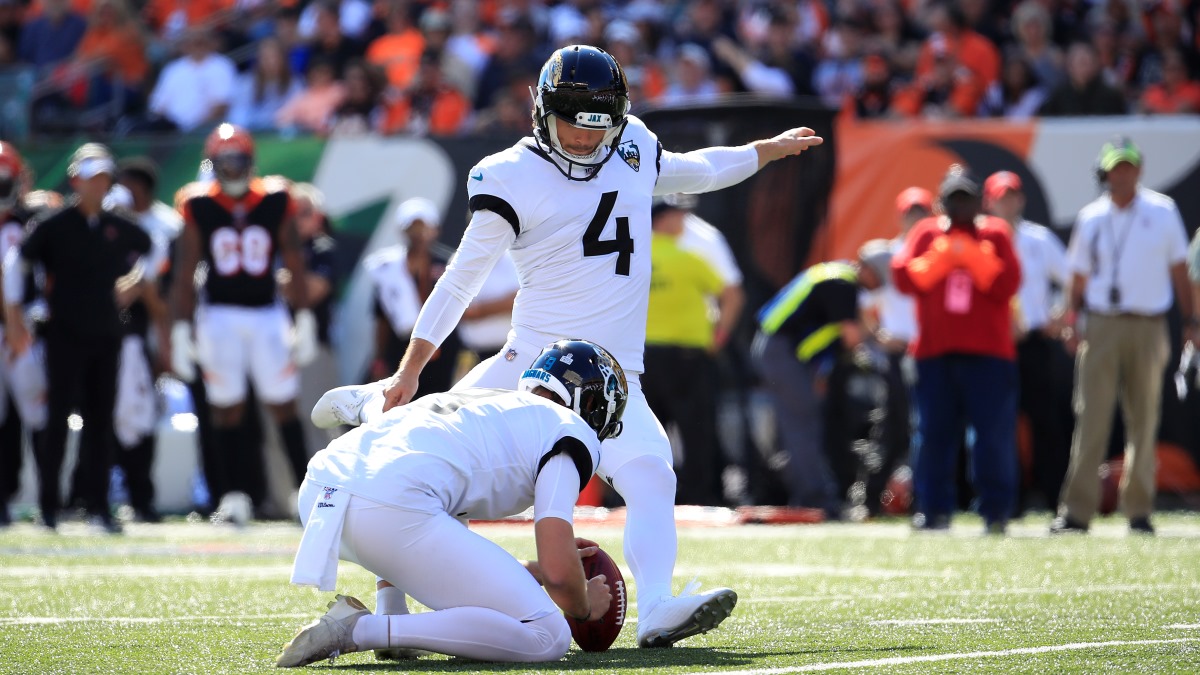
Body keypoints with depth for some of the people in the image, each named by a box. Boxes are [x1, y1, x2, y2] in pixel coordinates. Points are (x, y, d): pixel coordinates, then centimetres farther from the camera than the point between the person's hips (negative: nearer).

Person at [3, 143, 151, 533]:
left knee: (100, 421, 5)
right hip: (66, 336, -4)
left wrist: (133, 281, 14)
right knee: (58, 419, -4)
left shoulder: (119, 229, 6)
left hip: (106, 335, 4)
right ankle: (48, 505, 1)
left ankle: (98, 506, 9)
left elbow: (148, 249, 27)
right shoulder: (54, 226, -6)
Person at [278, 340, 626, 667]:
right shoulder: (569, 431, 11)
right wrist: (584, 607, 22)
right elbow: (559, 573, 0)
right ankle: (362, 629, -14)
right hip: (390, 511, -9)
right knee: (547, 638, -5)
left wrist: (530, 570, 48)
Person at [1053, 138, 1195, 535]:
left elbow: (1178, 271, 9)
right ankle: (1077, 511, -10)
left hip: (1148, 327, 0)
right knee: (1091, 418, -7)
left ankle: (1139, 510, 11)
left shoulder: (1162, 212, 6)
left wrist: (1189, 321, 3)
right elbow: (1079, 278, 13)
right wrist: (1073, 324, 1)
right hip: (1101, 327, 0)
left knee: (1144, 421, 4)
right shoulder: (1090, 218, 10)